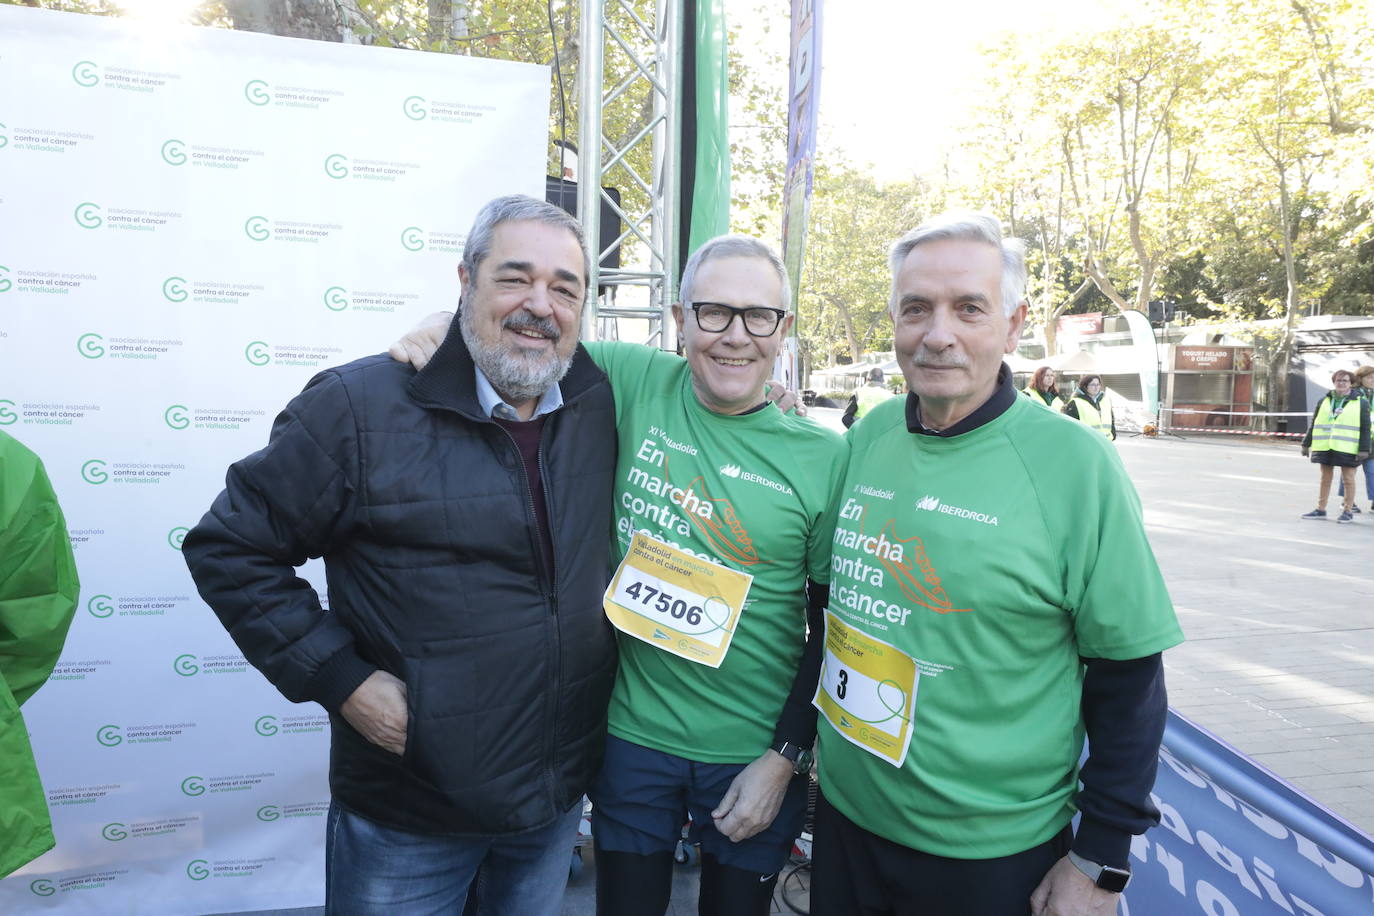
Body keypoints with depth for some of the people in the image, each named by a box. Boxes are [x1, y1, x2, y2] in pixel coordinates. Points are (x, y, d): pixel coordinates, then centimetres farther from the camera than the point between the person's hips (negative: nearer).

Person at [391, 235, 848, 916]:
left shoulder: (825, 458, -10)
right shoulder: (637, 384, -8)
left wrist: (785, 758, -6)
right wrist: (448, 322, -15)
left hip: (754, 755, 0)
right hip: (633, 736, 1)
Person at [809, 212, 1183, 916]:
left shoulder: (1076, 464, -16)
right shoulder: (868, 436, -3)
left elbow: (1129, 677, -10)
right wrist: (807, 741, 14)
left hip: (993, 855, -4)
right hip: (845, 813, 4)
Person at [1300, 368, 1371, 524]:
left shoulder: (1361, 403, 1)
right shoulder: (1324, 401, 9)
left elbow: (1365, 428, -1)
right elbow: (1313, 424, 13)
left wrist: (1364, 449, -8)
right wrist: (1306, 444, 10)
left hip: (1347, 448, -3)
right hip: (1324, 447, 3)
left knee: (1348, 479, 3)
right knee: (1325, 478, 10)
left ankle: (1348, 511, 12)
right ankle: (1320, 509, 17)